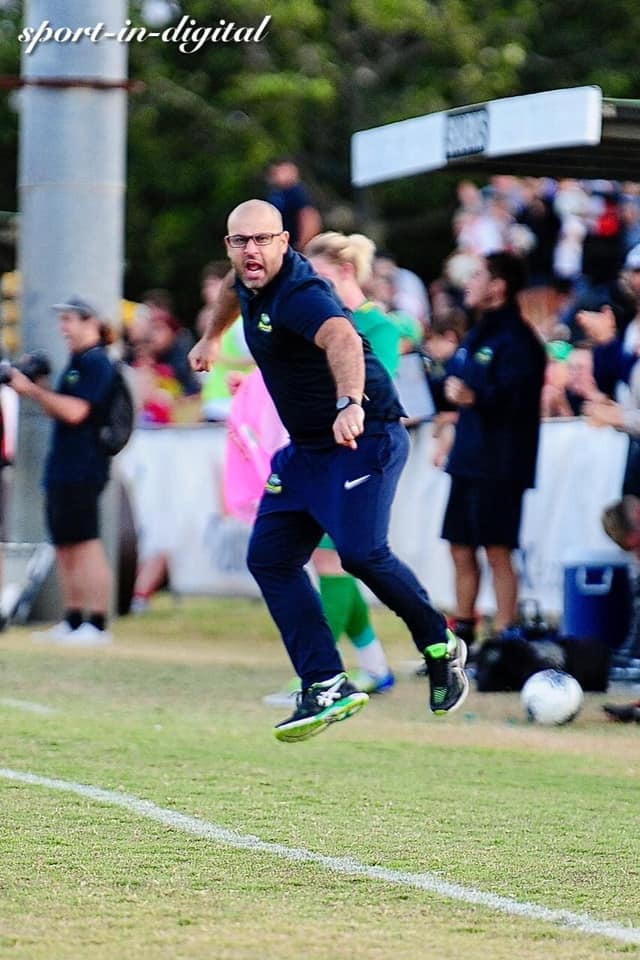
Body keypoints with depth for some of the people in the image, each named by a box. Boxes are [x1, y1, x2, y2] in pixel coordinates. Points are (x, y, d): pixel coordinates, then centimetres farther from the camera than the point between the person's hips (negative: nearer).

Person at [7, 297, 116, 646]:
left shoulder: (95, 362, -10)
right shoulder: (76, 363, 19)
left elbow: (75, 411, -19)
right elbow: (58, 410, 24)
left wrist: (33, 390, -15)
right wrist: (29, 386, 12)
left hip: (83, 469, -10)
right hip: (61, 469, 10)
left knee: (86, 544, -12)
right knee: (65, 547, 12)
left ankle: (97, 625, -14)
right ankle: (72, 622, 18)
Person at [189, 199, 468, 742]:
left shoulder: (300, 296, -26)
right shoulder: (253, 279, 3)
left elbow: (342, 339, -47)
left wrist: (350, 405, -64)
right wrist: (213, 337, 46)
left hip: (365, 437, -9)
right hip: (308, 448, 9)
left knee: (361, 552, -22)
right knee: (269, 557, -2)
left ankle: (441, 648, 2)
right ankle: (327, 687, -5)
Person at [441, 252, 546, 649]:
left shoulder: (517, 339, -13)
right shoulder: (477, 335, 17)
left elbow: (516, 396, -24)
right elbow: (457, 382, 27)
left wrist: (476, 397, -36)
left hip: (500, 464, -9)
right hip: (468, 460, 9)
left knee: (497, 551, -7)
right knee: (462, 550, 13)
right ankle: (462, 637, 22)